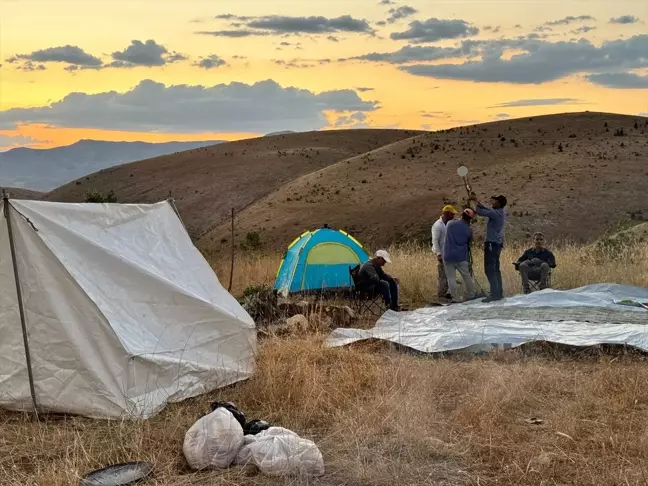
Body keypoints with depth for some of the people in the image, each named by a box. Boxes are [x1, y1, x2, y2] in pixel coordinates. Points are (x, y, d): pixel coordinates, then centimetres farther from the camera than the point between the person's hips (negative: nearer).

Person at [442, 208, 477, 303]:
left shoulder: (450, 223, -1)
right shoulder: (468, 230, -4)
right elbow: (469, 243, 10)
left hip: (448, 256, 1)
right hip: (461, 257, -1)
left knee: (451, 278, 5)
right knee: (467, 276, 15)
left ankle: (455, 298, 5)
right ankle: (471, 295, 27)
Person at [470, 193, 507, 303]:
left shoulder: (496, 213, -17)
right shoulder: (499, 212, 11)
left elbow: (480, 212, -18)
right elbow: (486, 210, 21)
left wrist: (475, 201, -2)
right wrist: (477, 201, 15)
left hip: (492, 244, -10)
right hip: (497, 244, 10)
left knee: (489, 269, -10)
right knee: (495, 269, 14)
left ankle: (495, 294, -13)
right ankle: (499, 293, 17)